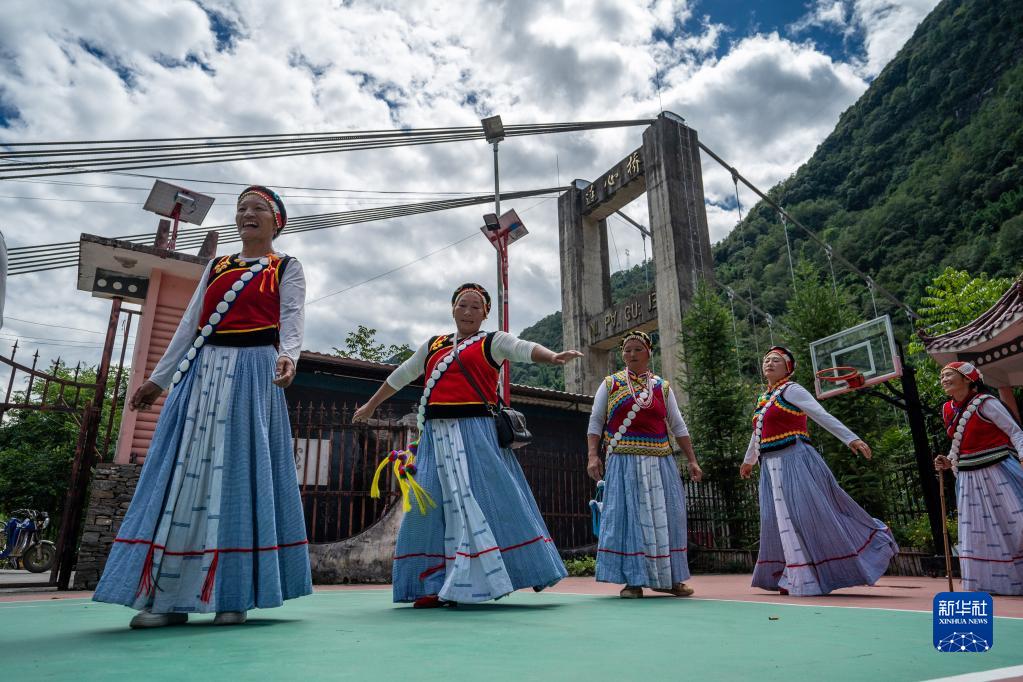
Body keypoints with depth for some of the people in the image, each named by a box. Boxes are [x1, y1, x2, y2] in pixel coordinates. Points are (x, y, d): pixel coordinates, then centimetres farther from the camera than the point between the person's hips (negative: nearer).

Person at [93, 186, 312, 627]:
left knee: (242, 473, -7)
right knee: (184, 472, -2)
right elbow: (189, 326, 21)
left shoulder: (287, 269, 8)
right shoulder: (215, 267, 22)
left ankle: (234, 594, -2)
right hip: (203, 374, 5)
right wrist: (158, 378, 17)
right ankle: (167, 595, 1)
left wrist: (286, 356, -29)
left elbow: (292, 320, -8)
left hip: (253, 373, -5)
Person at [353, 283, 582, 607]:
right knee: (434, 504, 1)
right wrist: (371, 405, 40)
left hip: (475, 434, -5)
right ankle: (437, 585, 8)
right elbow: (400, 376, 31)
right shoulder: (433, 345, 21)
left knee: (487, 499, -8)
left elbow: (524, 349, -13)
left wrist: (552, 356, -34)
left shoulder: (492, 342, 7)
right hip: (436, 436, 5)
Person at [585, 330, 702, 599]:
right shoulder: (610, 384, 7)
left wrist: (692, 460, 6)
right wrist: (592, 456, -9)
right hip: (624, 462, -2)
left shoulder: (662, 386, 12)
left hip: (659, 462, 3)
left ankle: (668, 578, 16)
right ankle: (633, 580, 3)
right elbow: (595, 422, 3)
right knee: (627, 514, -5)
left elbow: (678, 426, 12)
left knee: (663, 515, 4)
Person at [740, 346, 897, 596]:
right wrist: (748, 460, 43)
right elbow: (758, 433, 32)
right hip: (772, 467, 8)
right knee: (781, 521, 8)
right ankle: (793, 578, 18)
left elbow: (823, 416, -13)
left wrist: (851, 439, -24)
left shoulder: (791, 390, -3)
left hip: (795, 461, -8)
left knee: (810, 514, -8)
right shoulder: (764, 398, 18)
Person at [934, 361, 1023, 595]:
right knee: (977, 532, 7)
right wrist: (948, 462, 4)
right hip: (968, 479, 6)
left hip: (998, 473, -6)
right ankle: (990, 582, 17)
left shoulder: (985, 403, -10)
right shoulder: (947, 410, 8)